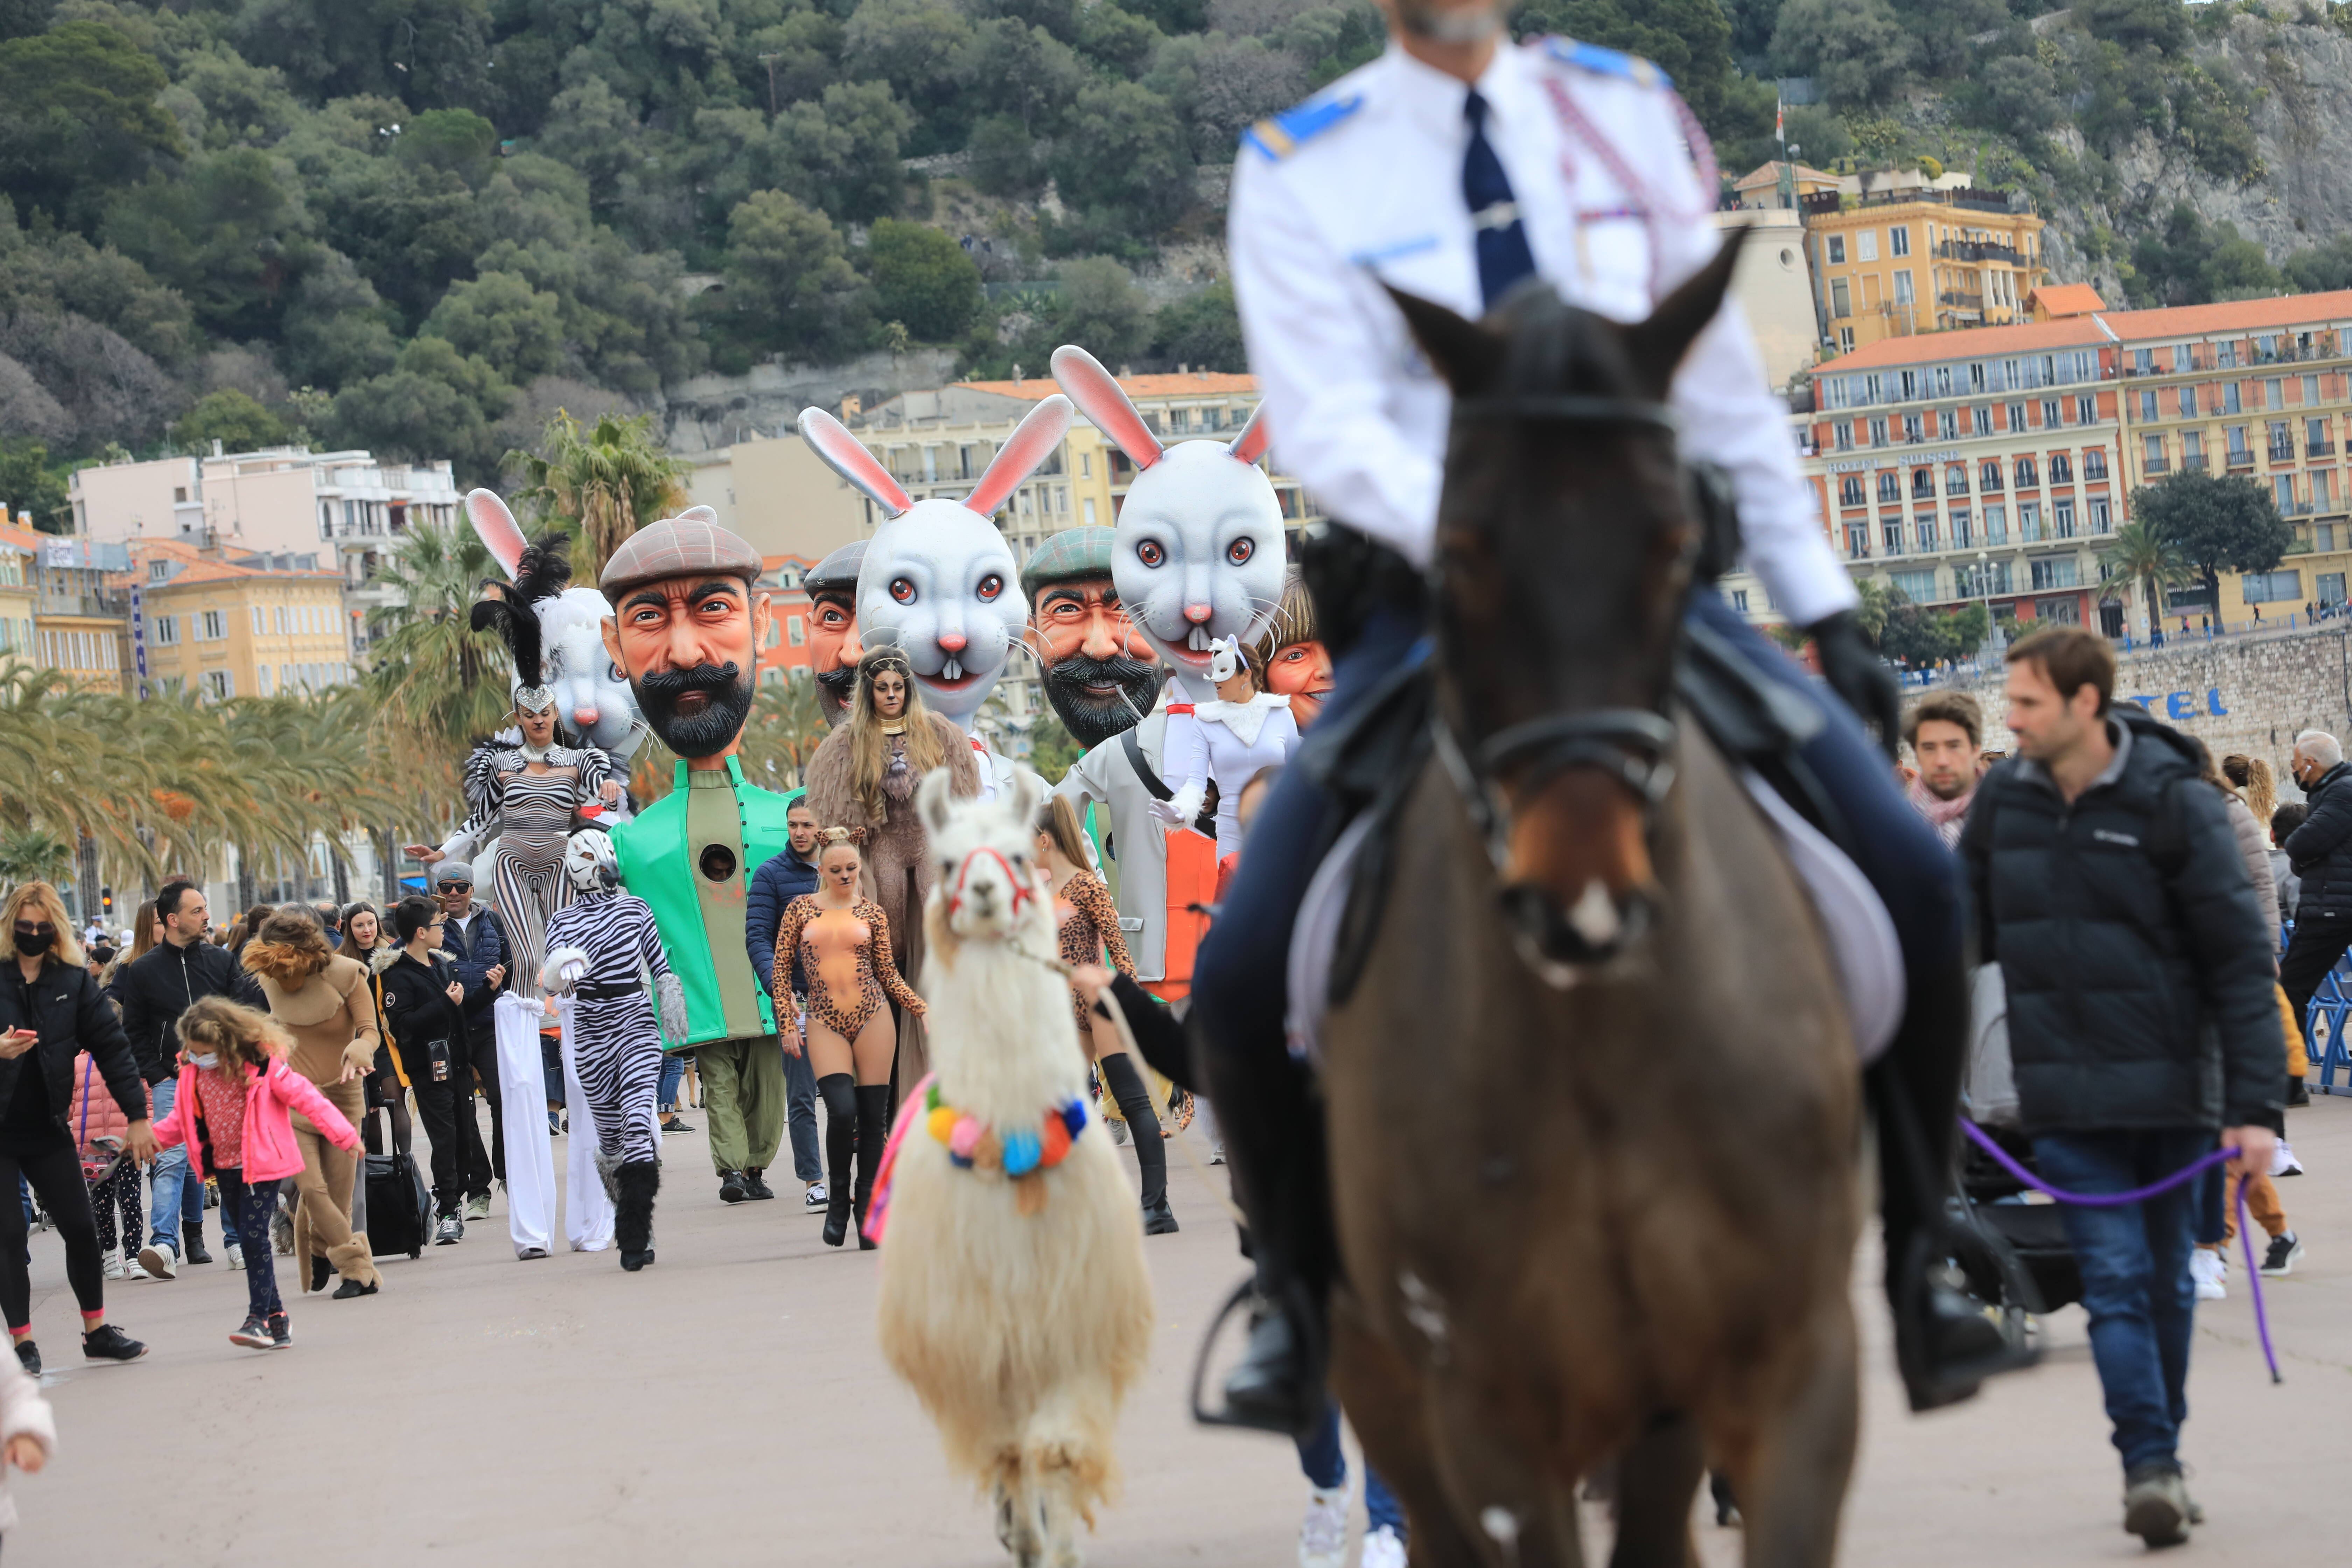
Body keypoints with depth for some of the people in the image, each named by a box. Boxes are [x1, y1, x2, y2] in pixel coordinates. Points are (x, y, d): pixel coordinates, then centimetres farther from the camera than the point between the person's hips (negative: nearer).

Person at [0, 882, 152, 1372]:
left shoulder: (73, 981, 3)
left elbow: (111, 1046, 2)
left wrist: (137, 1115, -3)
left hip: (47, 1128, 3)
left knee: (81, 1229, 4)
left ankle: (97, 1330, 17)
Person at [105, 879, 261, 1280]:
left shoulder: (220, 960, 8)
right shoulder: (143, 971, 2)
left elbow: (249, 1002, -1)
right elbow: (133, 1031, 7)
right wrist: (155, 1075, -2)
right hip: (173, 1081, -3)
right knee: (173, 1160, -15)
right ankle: (165, 1245, -24)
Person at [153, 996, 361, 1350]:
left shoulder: (262, 1066, -14)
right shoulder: (192, 1072, 3)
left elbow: (304, 1097, -12)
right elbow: (182, 1118, 13)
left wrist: (343, 1135, -14)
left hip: (262, 1165, -6)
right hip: (225, 1168, 6)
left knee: (253, 1238, -13)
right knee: (249, 1241, 8)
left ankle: (259, 1318, -8)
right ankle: (277, 1319, 15)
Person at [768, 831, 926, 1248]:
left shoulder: (871, 913, 8)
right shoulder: (801, 909, 7)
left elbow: (888, 974, 11)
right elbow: (781, 968, 8)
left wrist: (924, 1010, 1)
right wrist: (787, 1023, 1)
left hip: (872, 1017, 1)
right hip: (825, 1022, -1)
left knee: (873, 1117, 0)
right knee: (842, 1111, -17)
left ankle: (867, 1210, 11)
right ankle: (837, 1201, 3)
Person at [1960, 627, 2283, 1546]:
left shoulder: (2173, 803, -8)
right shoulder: (2005, 800, 3)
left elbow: (2239, 960, -7)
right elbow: (1964, 927, 16)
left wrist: (2254, 1106, -11)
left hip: (2170, 1089, -1)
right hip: (2066, 1096, 1)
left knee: (2167, 1282, 11)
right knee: (2114, 1280, -9)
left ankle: (2162, 1451, 24)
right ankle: (2149, 1465, -13)